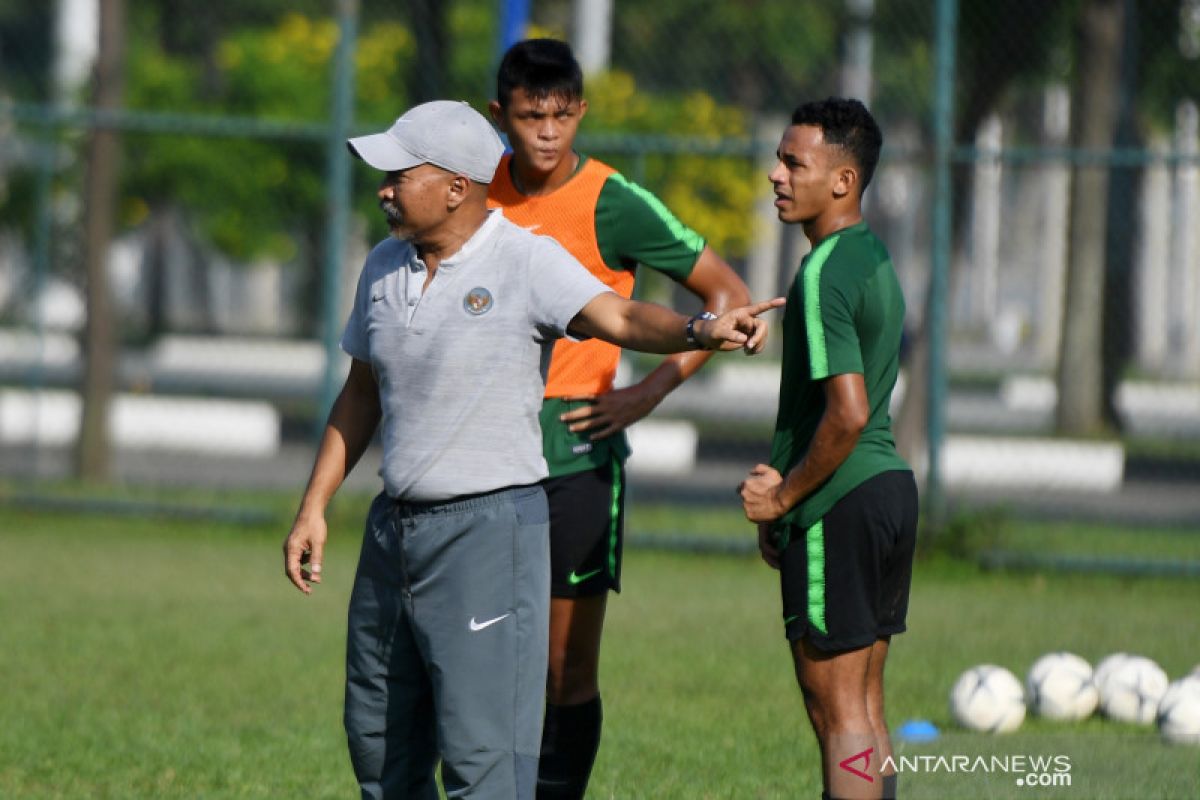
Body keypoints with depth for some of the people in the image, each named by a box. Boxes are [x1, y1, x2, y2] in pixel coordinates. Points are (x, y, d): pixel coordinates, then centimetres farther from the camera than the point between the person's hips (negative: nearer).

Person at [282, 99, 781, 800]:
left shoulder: (527, 261, -12)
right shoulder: (386, 266, 8)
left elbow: (617, 319, -28)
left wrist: (700, 330, -47)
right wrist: (315, 507, 17)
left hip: (489, 525, -7)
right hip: (396, 526, 7)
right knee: (379, 737, 14)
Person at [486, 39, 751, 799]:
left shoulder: (614, 205, -9)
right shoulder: (483, 188, 5)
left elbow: (730, 295, -5)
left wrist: (651, 392, -12)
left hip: (575, 452, -4)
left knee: (569, 669, -2)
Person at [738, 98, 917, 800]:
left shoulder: (823, 275, -17)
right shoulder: (877, 260, 13)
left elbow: (848, 411, -24)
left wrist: (786, 497, -12)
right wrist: (784, 484, 15)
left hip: (837, 505, -9)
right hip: (889, 481, 9)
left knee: (838, 716, -5)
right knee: (866, 710, 13)